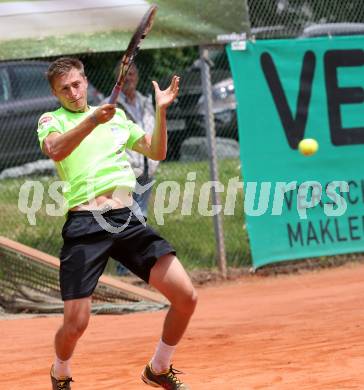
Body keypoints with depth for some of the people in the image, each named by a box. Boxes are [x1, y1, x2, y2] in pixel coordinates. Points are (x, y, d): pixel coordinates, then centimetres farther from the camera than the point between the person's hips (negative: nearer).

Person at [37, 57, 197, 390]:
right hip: (85, 224, -4)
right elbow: (55, 150, -18)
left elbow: (157, 152, 24)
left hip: (127, 221, 4)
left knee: (186, 297, -7)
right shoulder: (52, 121, 6)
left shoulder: (116, 116, 20)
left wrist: (161, 110, 10)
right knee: (76, 324, -9)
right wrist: (93, 121, -31)